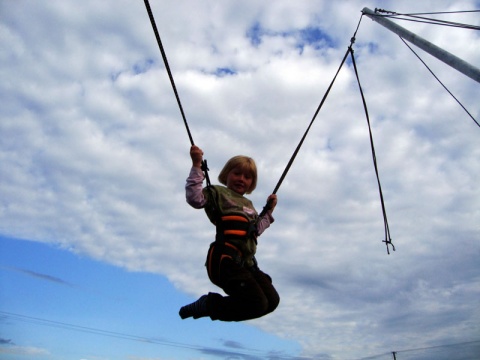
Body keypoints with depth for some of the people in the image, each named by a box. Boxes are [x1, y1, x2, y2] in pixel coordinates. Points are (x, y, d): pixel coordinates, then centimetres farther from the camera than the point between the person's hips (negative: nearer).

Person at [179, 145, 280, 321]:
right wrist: (197, 165, -19)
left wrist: (269, 210, 29)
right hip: (226, 259, -9)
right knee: (257, 304, -17)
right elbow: (195, 198, -17)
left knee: (272, 301, 7)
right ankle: (207, 304, 4)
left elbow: (257, 229, 29)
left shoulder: (248, 204, 25)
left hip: (246, 262, 9)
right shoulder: (218, 192, 2)